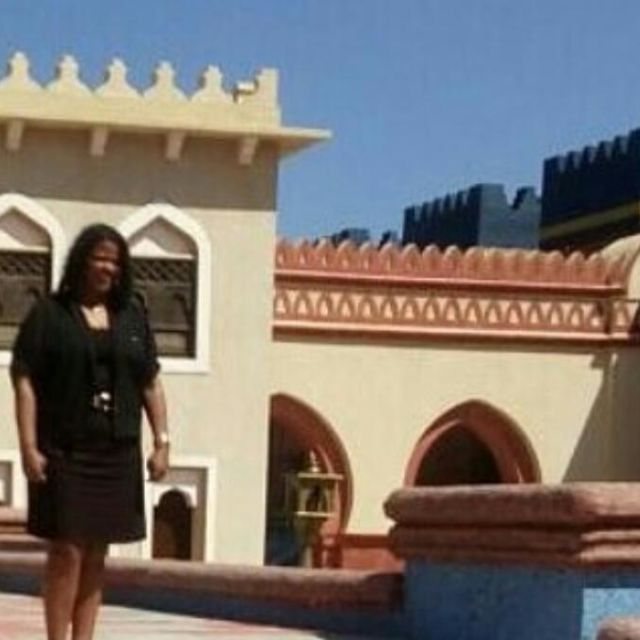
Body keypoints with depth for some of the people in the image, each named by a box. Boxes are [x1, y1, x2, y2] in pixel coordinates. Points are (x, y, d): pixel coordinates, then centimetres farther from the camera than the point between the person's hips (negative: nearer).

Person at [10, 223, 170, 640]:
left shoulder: (133, 315, 12)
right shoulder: (50, 314, 0)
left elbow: (151, 383, 13)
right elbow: (25, 382, -4)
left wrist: (162, 441, 5)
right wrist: (29, 447, -12)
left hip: (118, 452, 4)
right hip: (65, 450, -4)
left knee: (97, 554, 6)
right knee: (67, 550, -5)